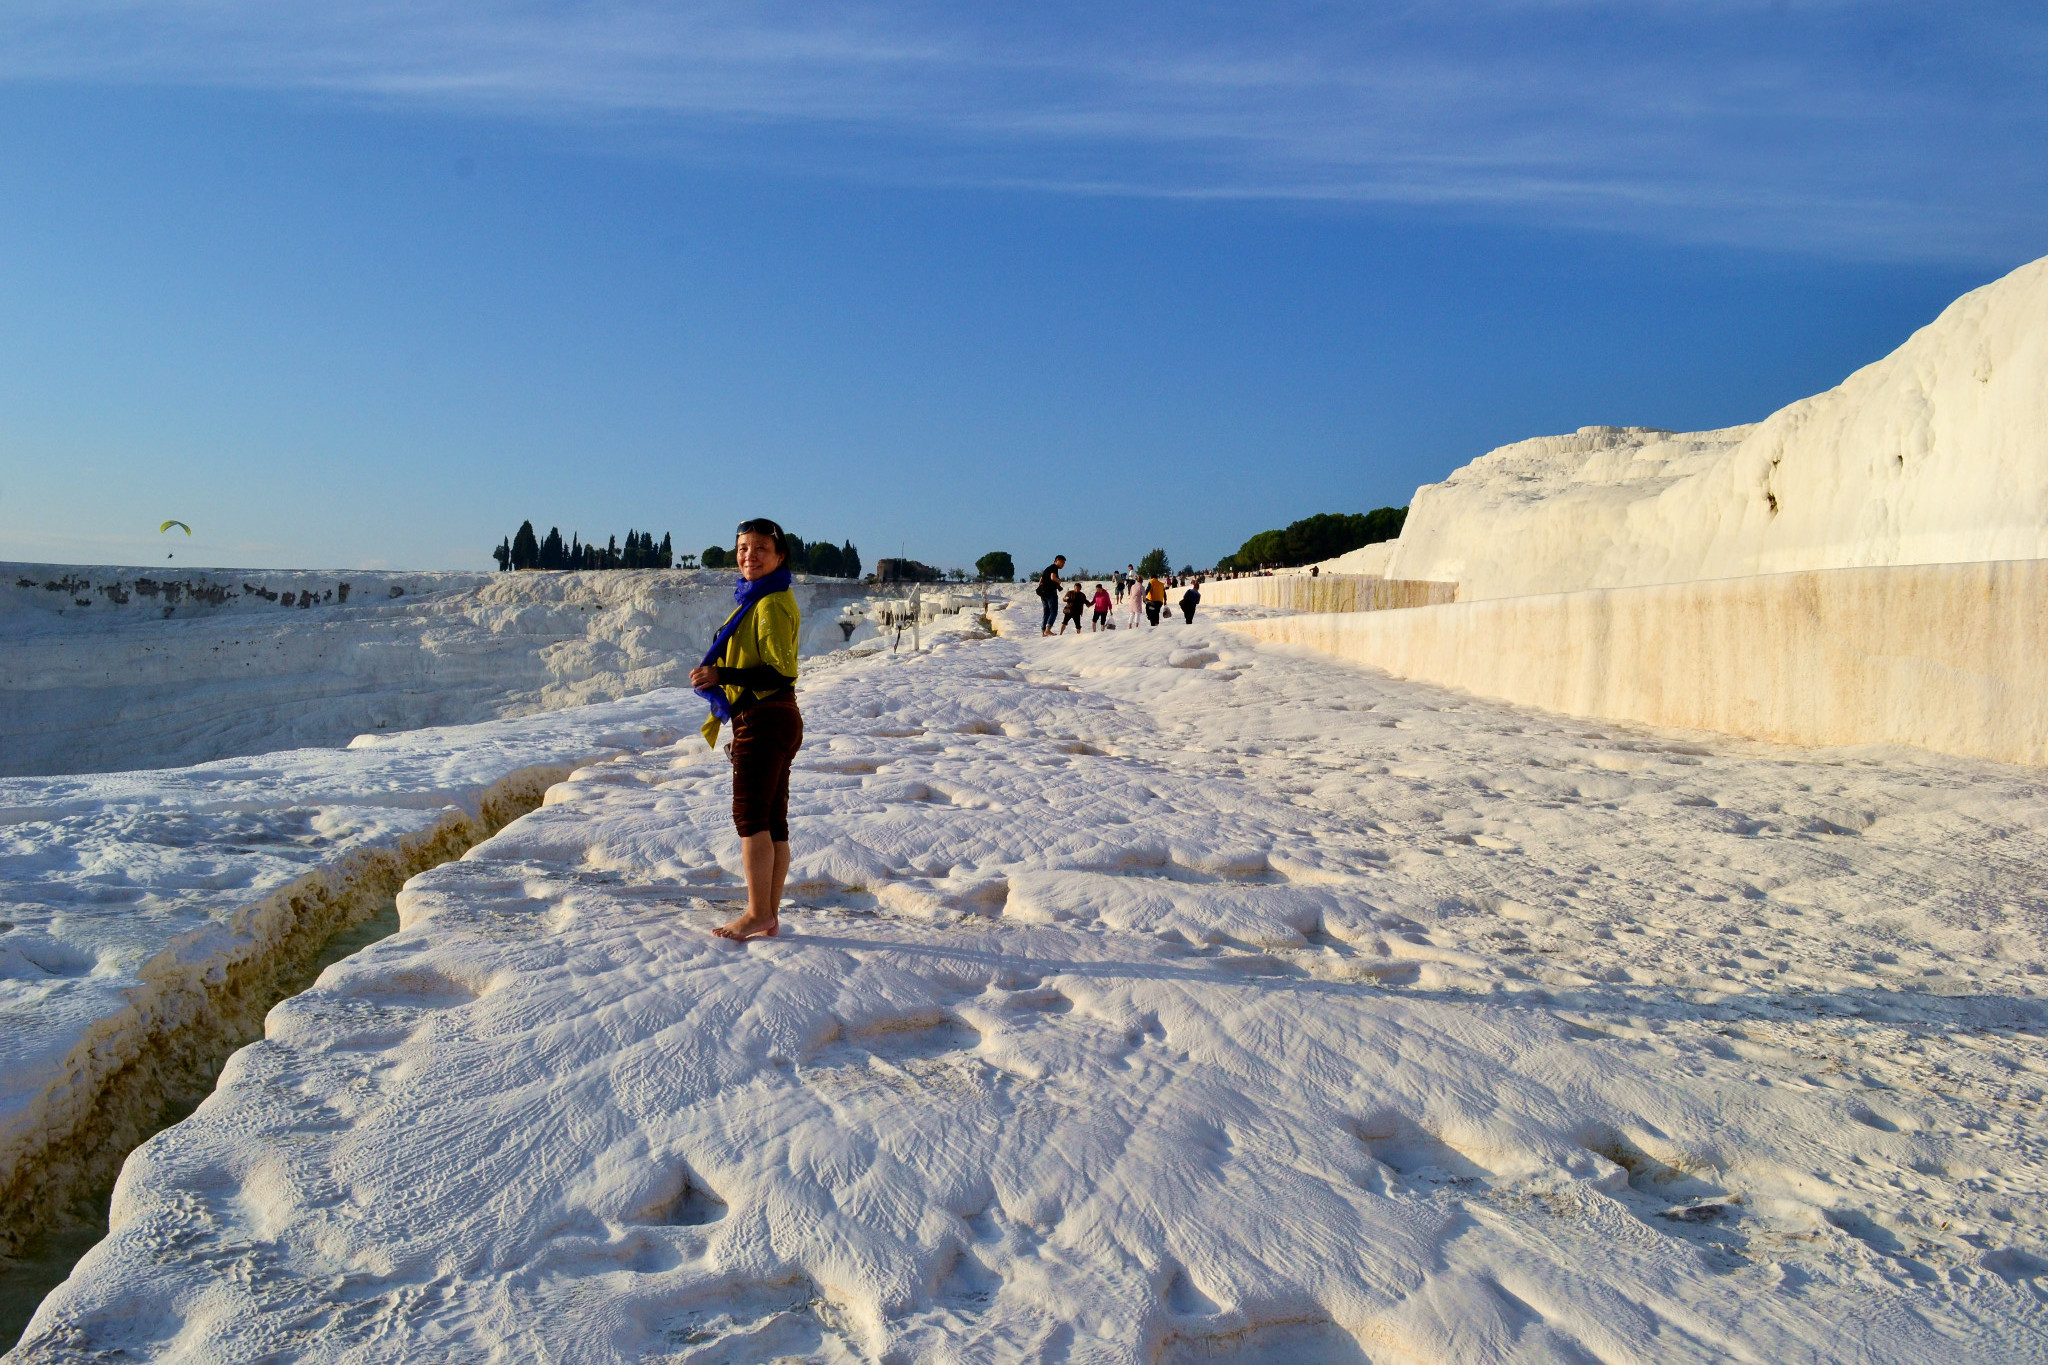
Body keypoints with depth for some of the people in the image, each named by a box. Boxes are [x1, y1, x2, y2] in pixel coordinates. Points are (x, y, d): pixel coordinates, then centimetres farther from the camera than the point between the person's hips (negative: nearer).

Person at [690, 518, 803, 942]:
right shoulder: (758, 600, 19)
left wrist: (719, 676, -20)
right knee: (773, 821, 9)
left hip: (764, 721, -10)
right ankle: (769, 915, 13)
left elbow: (781, 672, -19)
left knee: (750, 816, -9)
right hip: (775, 721, 10)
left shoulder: (771, 604, -12)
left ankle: (758, 913, -5)